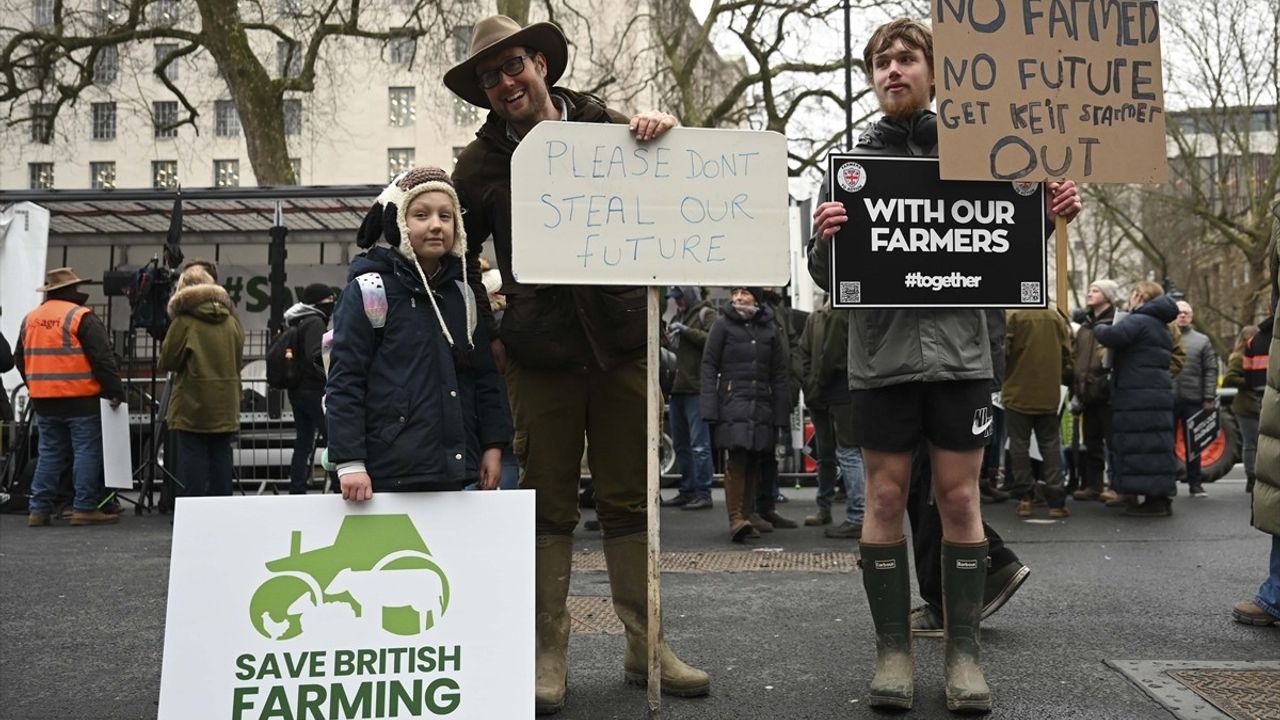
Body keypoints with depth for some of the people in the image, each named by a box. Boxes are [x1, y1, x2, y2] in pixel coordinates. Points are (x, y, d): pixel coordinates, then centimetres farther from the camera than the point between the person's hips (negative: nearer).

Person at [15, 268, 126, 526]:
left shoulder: (30, 319, 12)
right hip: (80, 399, -7)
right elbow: (102, 358, -14)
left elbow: (20, 359, 19)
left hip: (43, 401, 7)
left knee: (49, 454, 14)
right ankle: (84, 508, -1)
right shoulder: (81, 317, -10)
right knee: (87, 452, -1)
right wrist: (116, 391, -10)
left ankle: (38, 509, 14)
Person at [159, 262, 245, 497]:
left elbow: (167, 361, -4)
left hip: (193, 405, -4)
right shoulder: (231, 319, 7)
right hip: (225, 406, 4)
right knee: (221, 456, 9)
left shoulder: (184, 321, -7)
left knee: (193, 458, -1)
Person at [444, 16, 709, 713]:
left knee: (628, 499, 8)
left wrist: (666, 137, -13)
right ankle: (548, 653, 15)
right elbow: (455, 255, 12)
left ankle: (645, 646, 19)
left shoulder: (607, 128, 4)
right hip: (541, 353, -1)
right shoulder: (482, 161, 4)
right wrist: (486, 336, 5)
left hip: (620, 342, 1)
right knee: (548, 504, 5)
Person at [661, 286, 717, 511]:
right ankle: (687, 491, 18)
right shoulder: (678, 317, 22)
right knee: (680, 444, 11)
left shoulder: (706, 313, 0)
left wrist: (686, 330, -16)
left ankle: (703, 493, -5)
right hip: (677, 388, 8)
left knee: (699, 444, -8)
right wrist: (665, 339, 8)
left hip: (696, 388, -8)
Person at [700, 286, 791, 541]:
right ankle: (735, 519, -13)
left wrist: (780, 415, 8)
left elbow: (778, 374, 13)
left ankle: (745, 518, 13)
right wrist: (710, 409, -9)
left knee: (754, 463, 4)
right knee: (736, 459, -15)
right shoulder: (723, 324, 3)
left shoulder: (769, 329, 11)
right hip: (732, 402, -3)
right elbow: (709, 365, 0)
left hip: (762, 405, 3)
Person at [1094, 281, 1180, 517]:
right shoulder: (1160, 325, 22)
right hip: (1159, 393, 10)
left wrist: (1099, 329, -6)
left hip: (1139, 397, -10)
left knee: (1142, 447, -8)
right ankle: (1161, 497, 14)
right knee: (1155, 445, 11)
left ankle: (1155, 500, -8)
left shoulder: (1139, 321, -12)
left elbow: (1112, 336, -27)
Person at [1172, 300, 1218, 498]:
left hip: (1193, 400, 1)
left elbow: (1211, 370, 3)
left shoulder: (1202, 340, 7)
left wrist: (1209, 397, -5)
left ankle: (1194, 483, 14)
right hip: (1166, 399, 0)